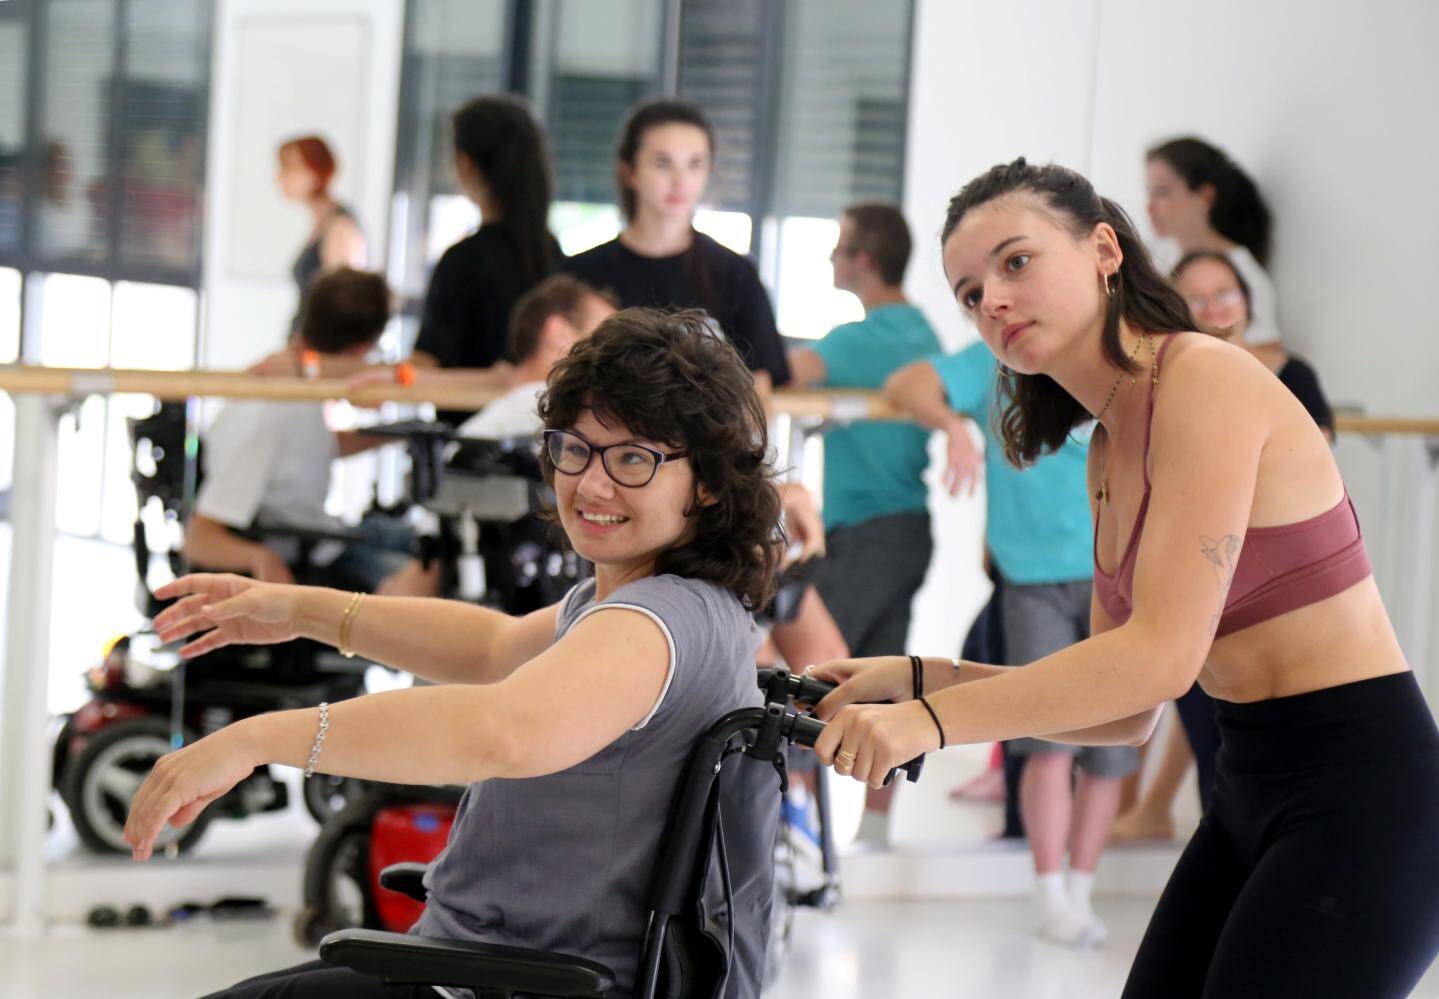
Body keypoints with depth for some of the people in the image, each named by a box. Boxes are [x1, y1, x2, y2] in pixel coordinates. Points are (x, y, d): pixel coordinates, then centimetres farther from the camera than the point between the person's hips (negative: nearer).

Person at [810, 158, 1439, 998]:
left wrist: (929, 720, -26)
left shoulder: (1206, 379, -15)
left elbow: (1161, 656, -24)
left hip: (1359, 785, -9)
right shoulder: (1110, 448, 12)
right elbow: (1129, 712, 11)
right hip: (1254, 785, 9)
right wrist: (918, 681, 2)